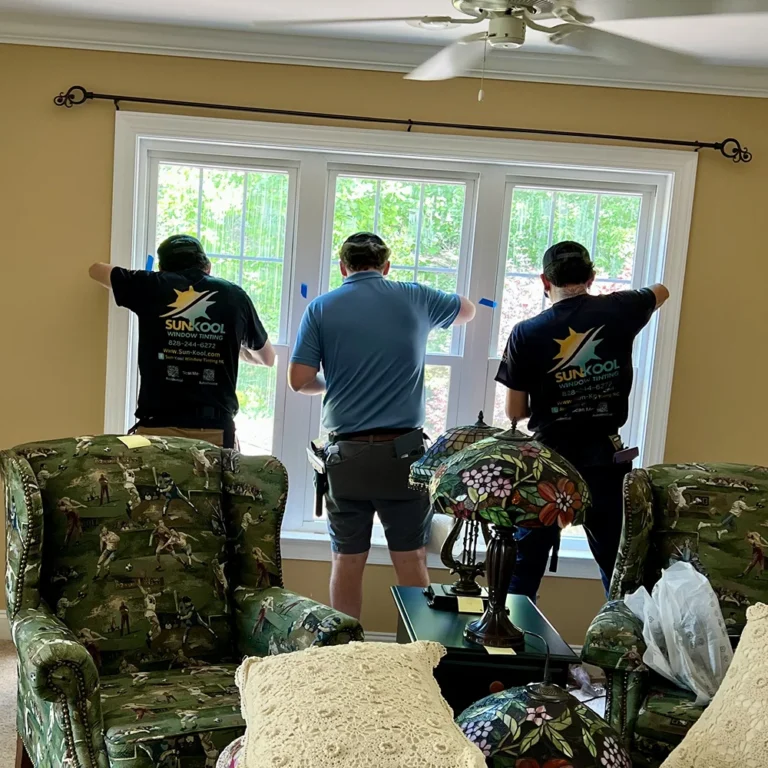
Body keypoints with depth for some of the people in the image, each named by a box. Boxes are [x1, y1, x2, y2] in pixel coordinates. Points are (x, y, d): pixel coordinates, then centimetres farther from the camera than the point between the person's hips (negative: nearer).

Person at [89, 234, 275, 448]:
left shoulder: (152, 286, 6)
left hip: (159, 425, -1)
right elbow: (268, 358, 23)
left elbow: (96, 270, 27)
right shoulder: (235, 296, 8)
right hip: (216, 428, 1)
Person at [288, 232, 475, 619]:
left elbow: (299, 380, -2)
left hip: (347, 453, 0)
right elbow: (467, 310, 26)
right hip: (403, 452, 0)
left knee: (347, 561, 10)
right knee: (411, 561, 6)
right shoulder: (415, 298, 6)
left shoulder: (321, 307, 2)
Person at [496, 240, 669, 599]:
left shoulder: (525, 333, -8)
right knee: (618, 565, 13)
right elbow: (661, 291, 21)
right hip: (605, 459, 1)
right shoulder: (617, 311, -3)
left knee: (524, 567, 11)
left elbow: (515, 411, -2)